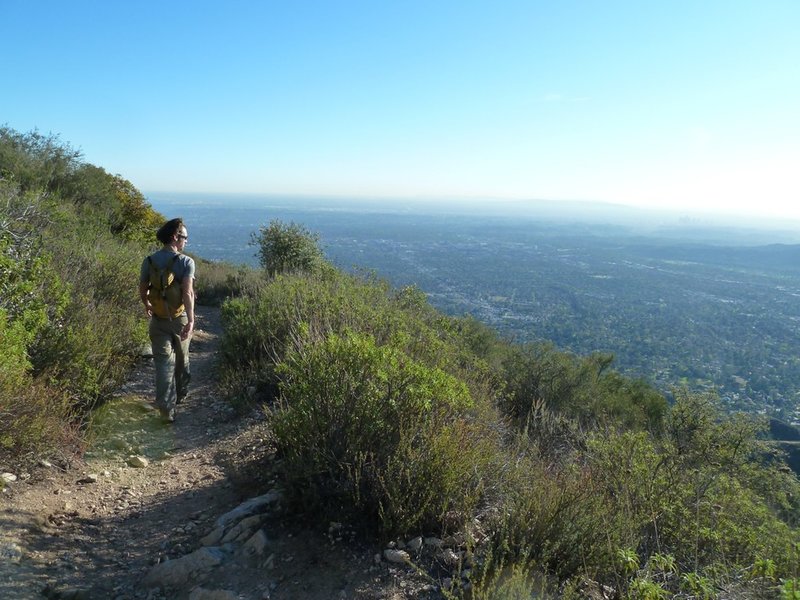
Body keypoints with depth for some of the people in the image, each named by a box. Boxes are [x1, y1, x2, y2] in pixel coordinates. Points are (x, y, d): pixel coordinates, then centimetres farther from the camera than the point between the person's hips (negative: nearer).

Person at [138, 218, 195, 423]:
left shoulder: (149, 261, -1)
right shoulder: (186, 262, -13)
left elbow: (142, 289, 5)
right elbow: (188, 292, -23)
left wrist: (147, 305, 25)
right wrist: (191, 320, -26)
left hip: (158, 319, 2)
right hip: (180, 318, -2)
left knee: (163, 362, 4)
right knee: (181, 358, 19)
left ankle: (166, 405, -6)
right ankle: (180, 394, 37)